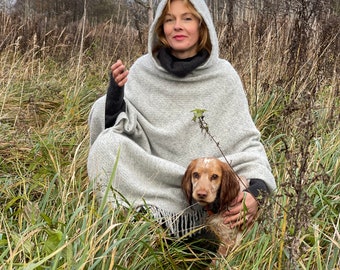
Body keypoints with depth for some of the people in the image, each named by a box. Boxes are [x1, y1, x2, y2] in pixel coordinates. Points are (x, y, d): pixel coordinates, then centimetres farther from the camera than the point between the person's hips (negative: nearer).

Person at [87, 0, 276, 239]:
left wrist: (256, 191, -21)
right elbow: (114, 125, -1)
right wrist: (116, 92, -20)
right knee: (109, 142, -25)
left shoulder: (223, 75, -3)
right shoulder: (144, 69, 1)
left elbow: (246, 141, -4)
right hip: (147, 180, 1)